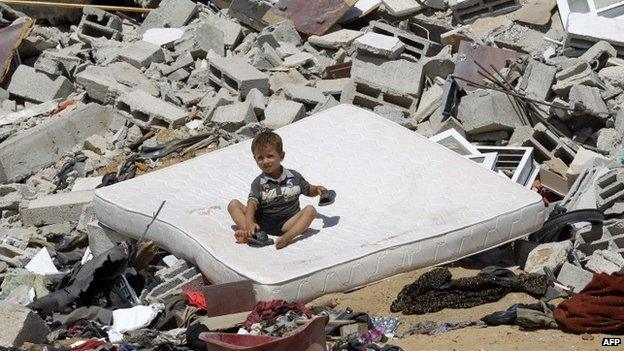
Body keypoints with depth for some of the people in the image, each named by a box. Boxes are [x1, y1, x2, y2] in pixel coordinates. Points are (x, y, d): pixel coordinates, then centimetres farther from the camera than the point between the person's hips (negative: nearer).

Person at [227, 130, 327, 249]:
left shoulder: (294, 177, 8)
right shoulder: (258, 183, 1)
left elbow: (308, 191, 25)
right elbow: (252, 203, -15)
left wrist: (317, 189, 0)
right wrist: (249, 223, -33)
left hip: (286, 223, 0)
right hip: (261, 222, 0)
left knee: (310, 210, -22)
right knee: (233, 205, -11)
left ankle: (287, 236, -43)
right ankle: (247, 233, -37)